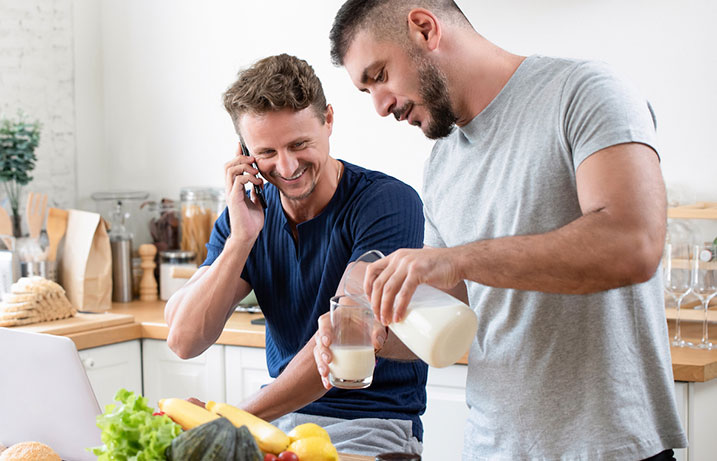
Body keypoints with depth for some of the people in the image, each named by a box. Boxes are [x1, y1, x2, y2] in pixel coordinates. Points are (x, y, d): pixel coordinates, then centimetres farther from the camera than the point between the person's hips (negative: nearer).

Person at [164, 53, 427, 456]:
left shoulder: (389, 203, -12)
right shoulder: (246, 215, 4)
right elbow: (184, 342, -4)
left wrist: (237, 420, -24)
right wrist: (241, 238, -14)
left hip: (374, 424, -5)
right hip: (280, 418, 5)